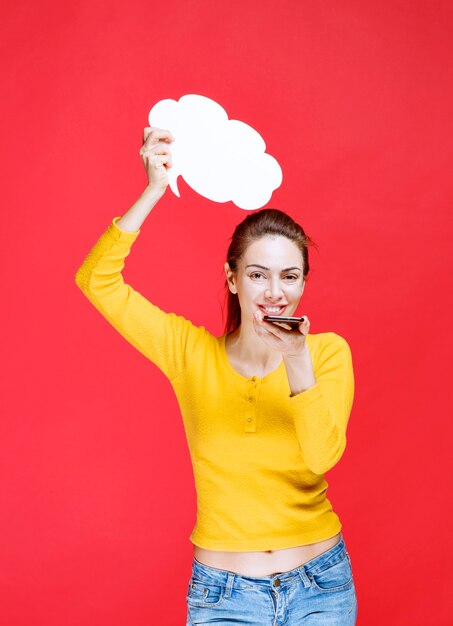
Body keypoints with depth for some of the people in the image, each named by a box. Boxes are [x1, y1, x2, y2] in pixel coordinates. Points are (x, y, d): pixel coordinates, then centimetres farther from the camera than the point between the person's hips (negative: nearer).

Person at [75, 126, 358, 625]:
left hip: (320, 586, 1)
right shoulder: (192, 352, -6)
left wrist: (298, 365, -33)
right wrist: (154, 190, -18)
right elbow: (96, 280, -11)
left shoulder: (328, 353, -6)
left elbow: (323, 456, -19)